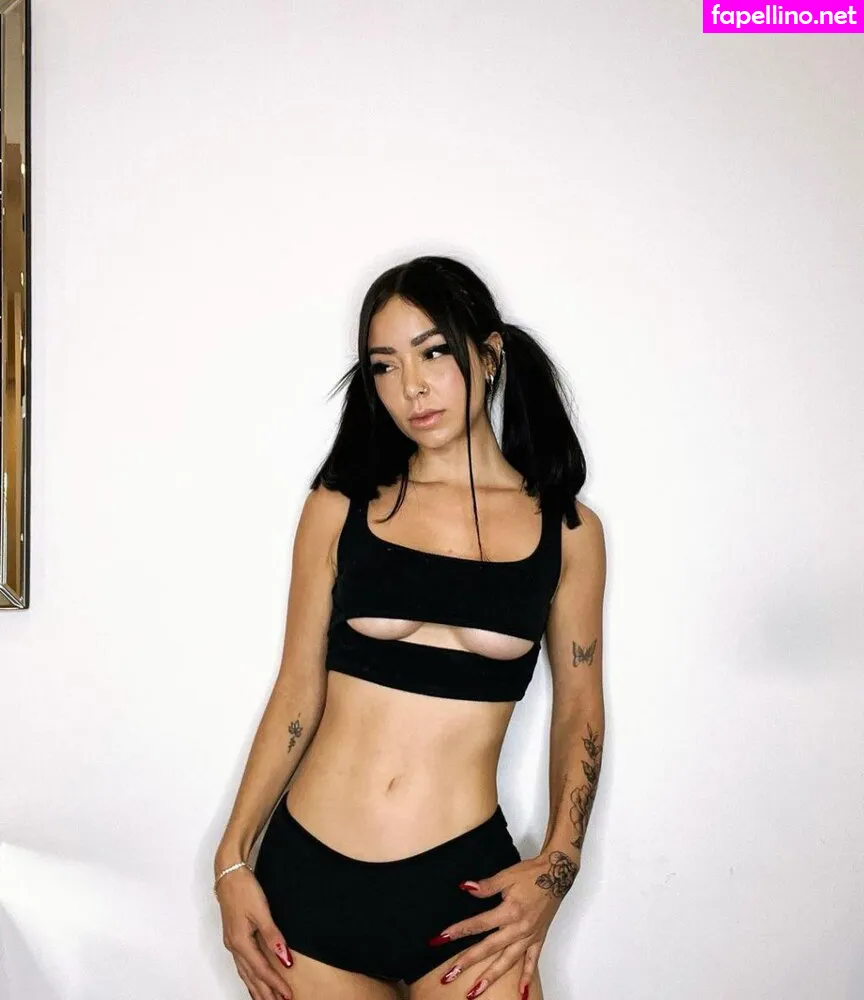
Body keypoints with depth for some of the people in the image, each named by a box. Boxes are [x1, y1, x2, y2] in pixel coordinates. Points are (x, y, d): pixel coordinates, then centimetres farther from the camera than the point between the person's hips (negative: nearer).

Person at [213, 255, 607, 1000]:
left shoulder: (566, 529, 0)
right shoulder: (340, 509, 0)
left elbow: (579, 711, 7)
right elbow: (297, 693, 3)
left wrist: (557, 865, -4)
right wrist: (233, 860, 1)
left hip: (464, 884, -1)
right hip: (306, 873, 1)